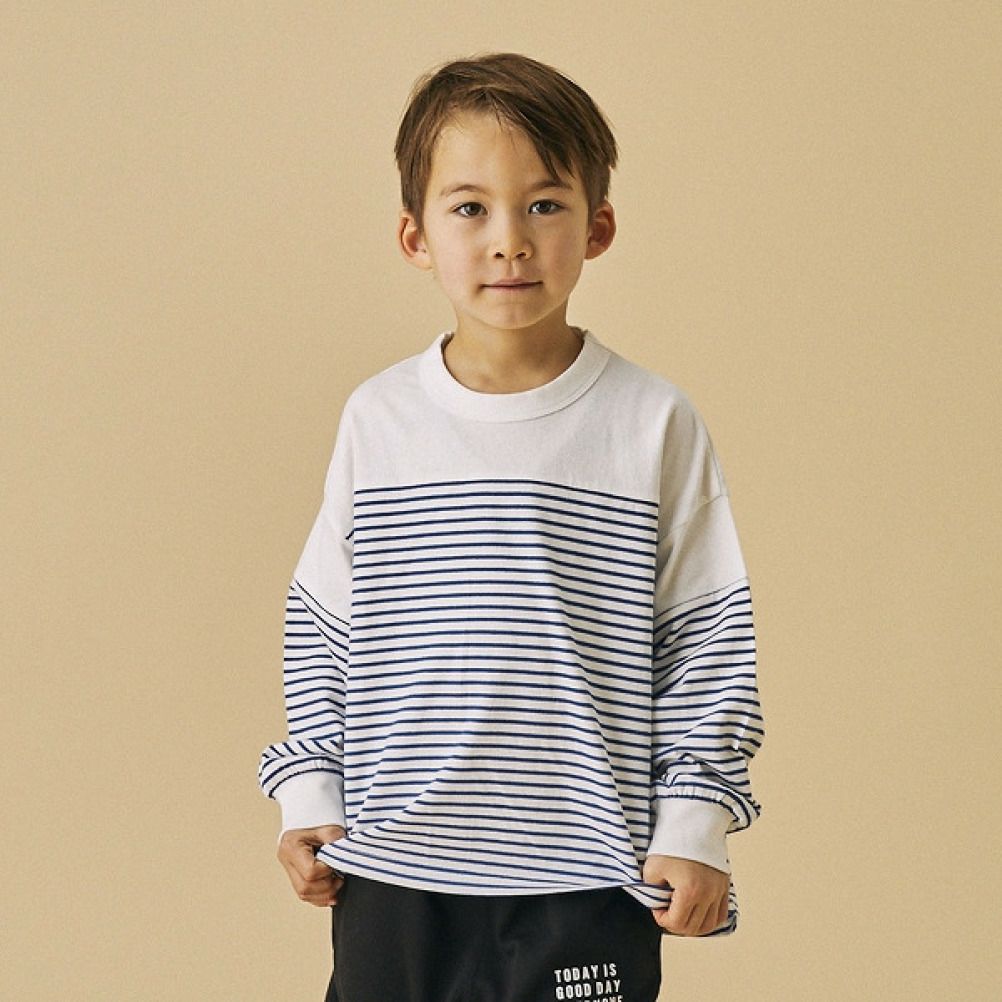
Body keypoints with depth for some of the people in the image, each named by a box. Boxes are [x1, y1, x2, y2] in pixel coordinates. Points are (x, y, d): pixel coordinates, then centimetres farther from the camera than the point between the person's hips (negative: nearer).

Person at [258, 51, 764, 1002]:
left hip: (585, 885, -2)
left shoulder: (653, 423, -3)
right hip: (393, 873, 2)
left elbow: (706, 640, 0)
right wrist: (309, 798, 6)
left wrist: (693, 828, -3)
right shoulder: (377, 419, 2)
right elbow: (320, 624, 10)